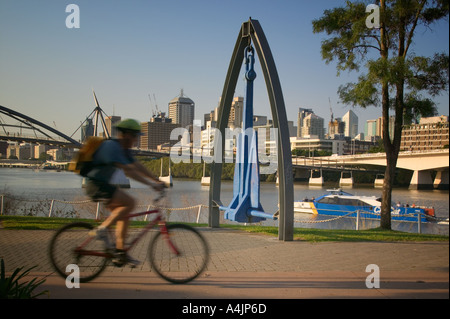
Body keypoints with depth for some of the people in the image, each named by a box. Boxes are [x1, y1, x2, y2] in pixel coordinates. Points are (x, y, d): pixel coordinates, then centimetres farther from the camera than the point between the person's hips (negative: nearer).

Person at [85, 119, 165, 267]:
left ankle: (120, 254, 9)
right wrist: (151, 184, -29)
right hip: (96, 185, -10)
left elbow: (138, 167, 12)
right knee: (130, 202, -22)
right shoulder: (112, 147, -19)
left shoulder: (123, 150, 12)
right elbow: (128, 171, -27)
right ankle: (101, 230, -14)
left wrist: (158, 181, 5)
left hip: (103, 185, 10)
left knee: (124, 215, 5)